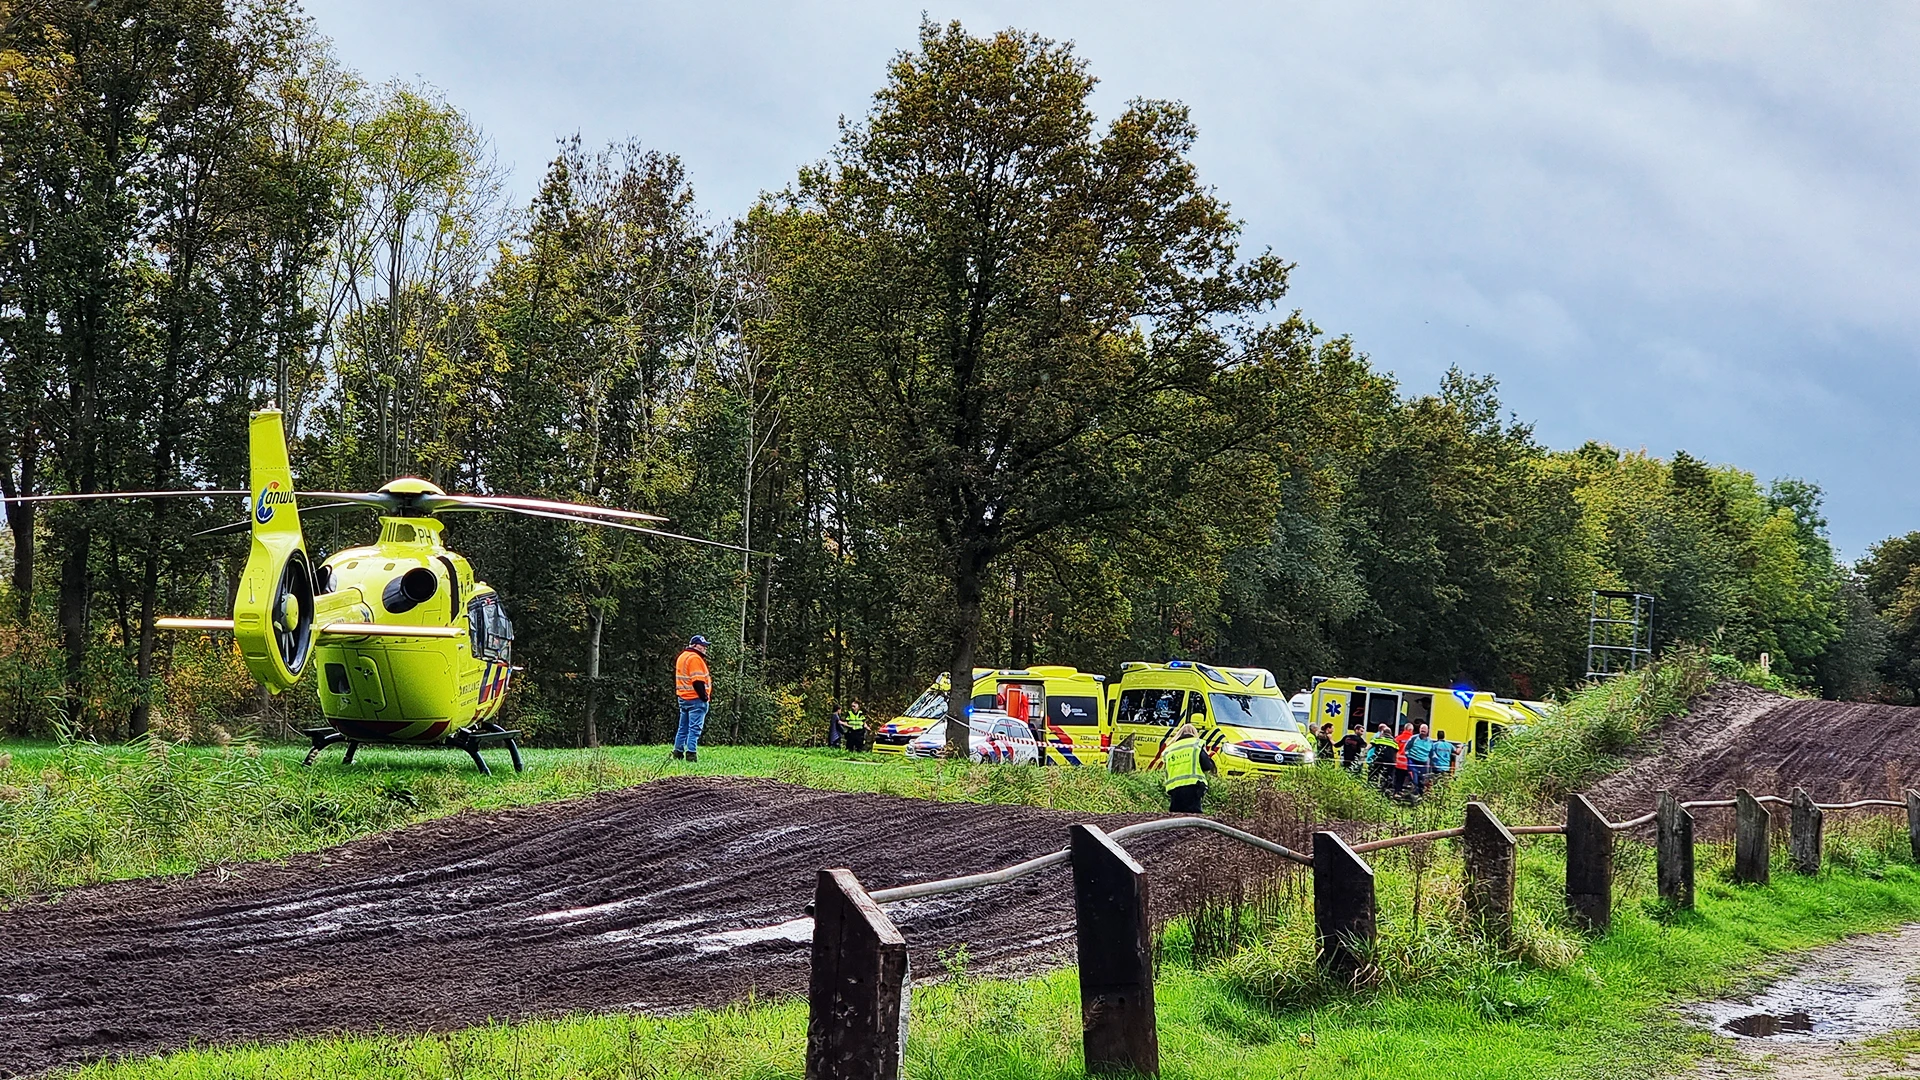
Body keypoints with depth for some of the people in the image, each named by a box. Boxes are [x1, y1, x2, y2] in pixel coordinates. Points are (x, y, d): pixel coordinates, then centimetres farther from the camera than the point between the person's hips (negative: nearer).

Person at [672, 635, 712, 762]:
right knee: (695, 728, -8)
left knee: (683, 728, 14)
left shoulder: (681, 657, 17)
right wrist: (705, 697, -17)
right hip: (696, 699, -9)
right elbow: (698, 681, -20)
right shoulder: (694, 658, -13)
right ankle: (691, 754, -11)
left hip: (683, 698, 10)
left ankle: (678, 753, 16)